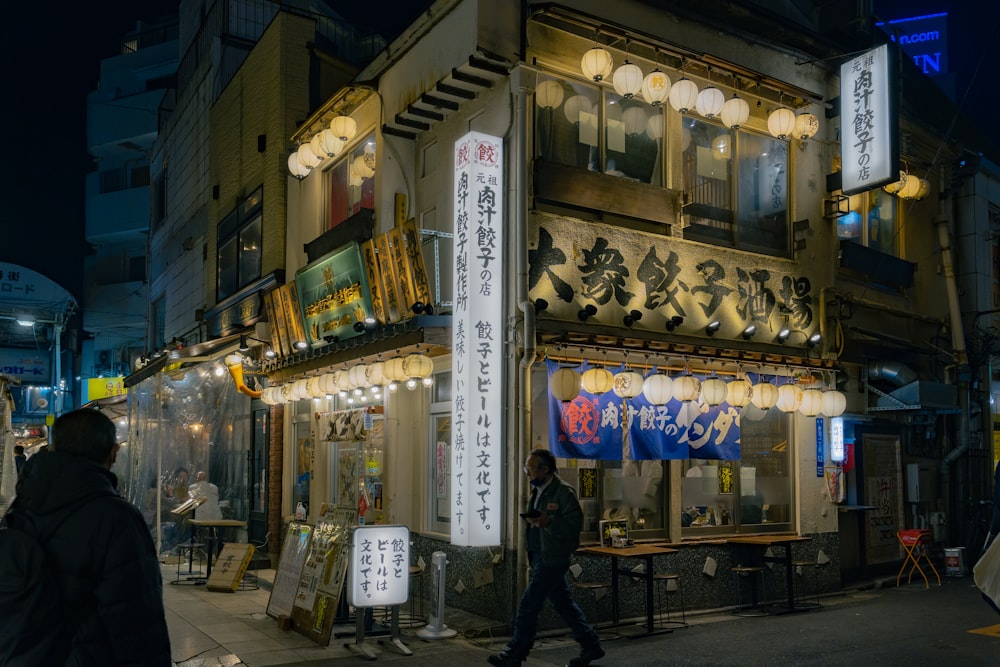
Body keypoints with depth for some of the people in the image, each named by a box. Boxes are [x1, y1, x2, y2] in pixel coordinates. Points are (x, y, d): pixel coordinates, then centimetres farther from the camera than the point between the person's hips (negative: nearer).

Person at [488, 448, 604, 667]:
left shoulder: (564, 491, -14)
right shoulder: (538, 491, 13)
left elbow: (575, 524, -19)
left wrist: (548, 522, -29)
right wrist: (532, 520, 7)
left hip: (552, 559, -9)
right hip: (540, 556, 9)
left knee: (528, 606, -5)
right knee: (564, 604, 14)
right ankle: (591, 646, 24)